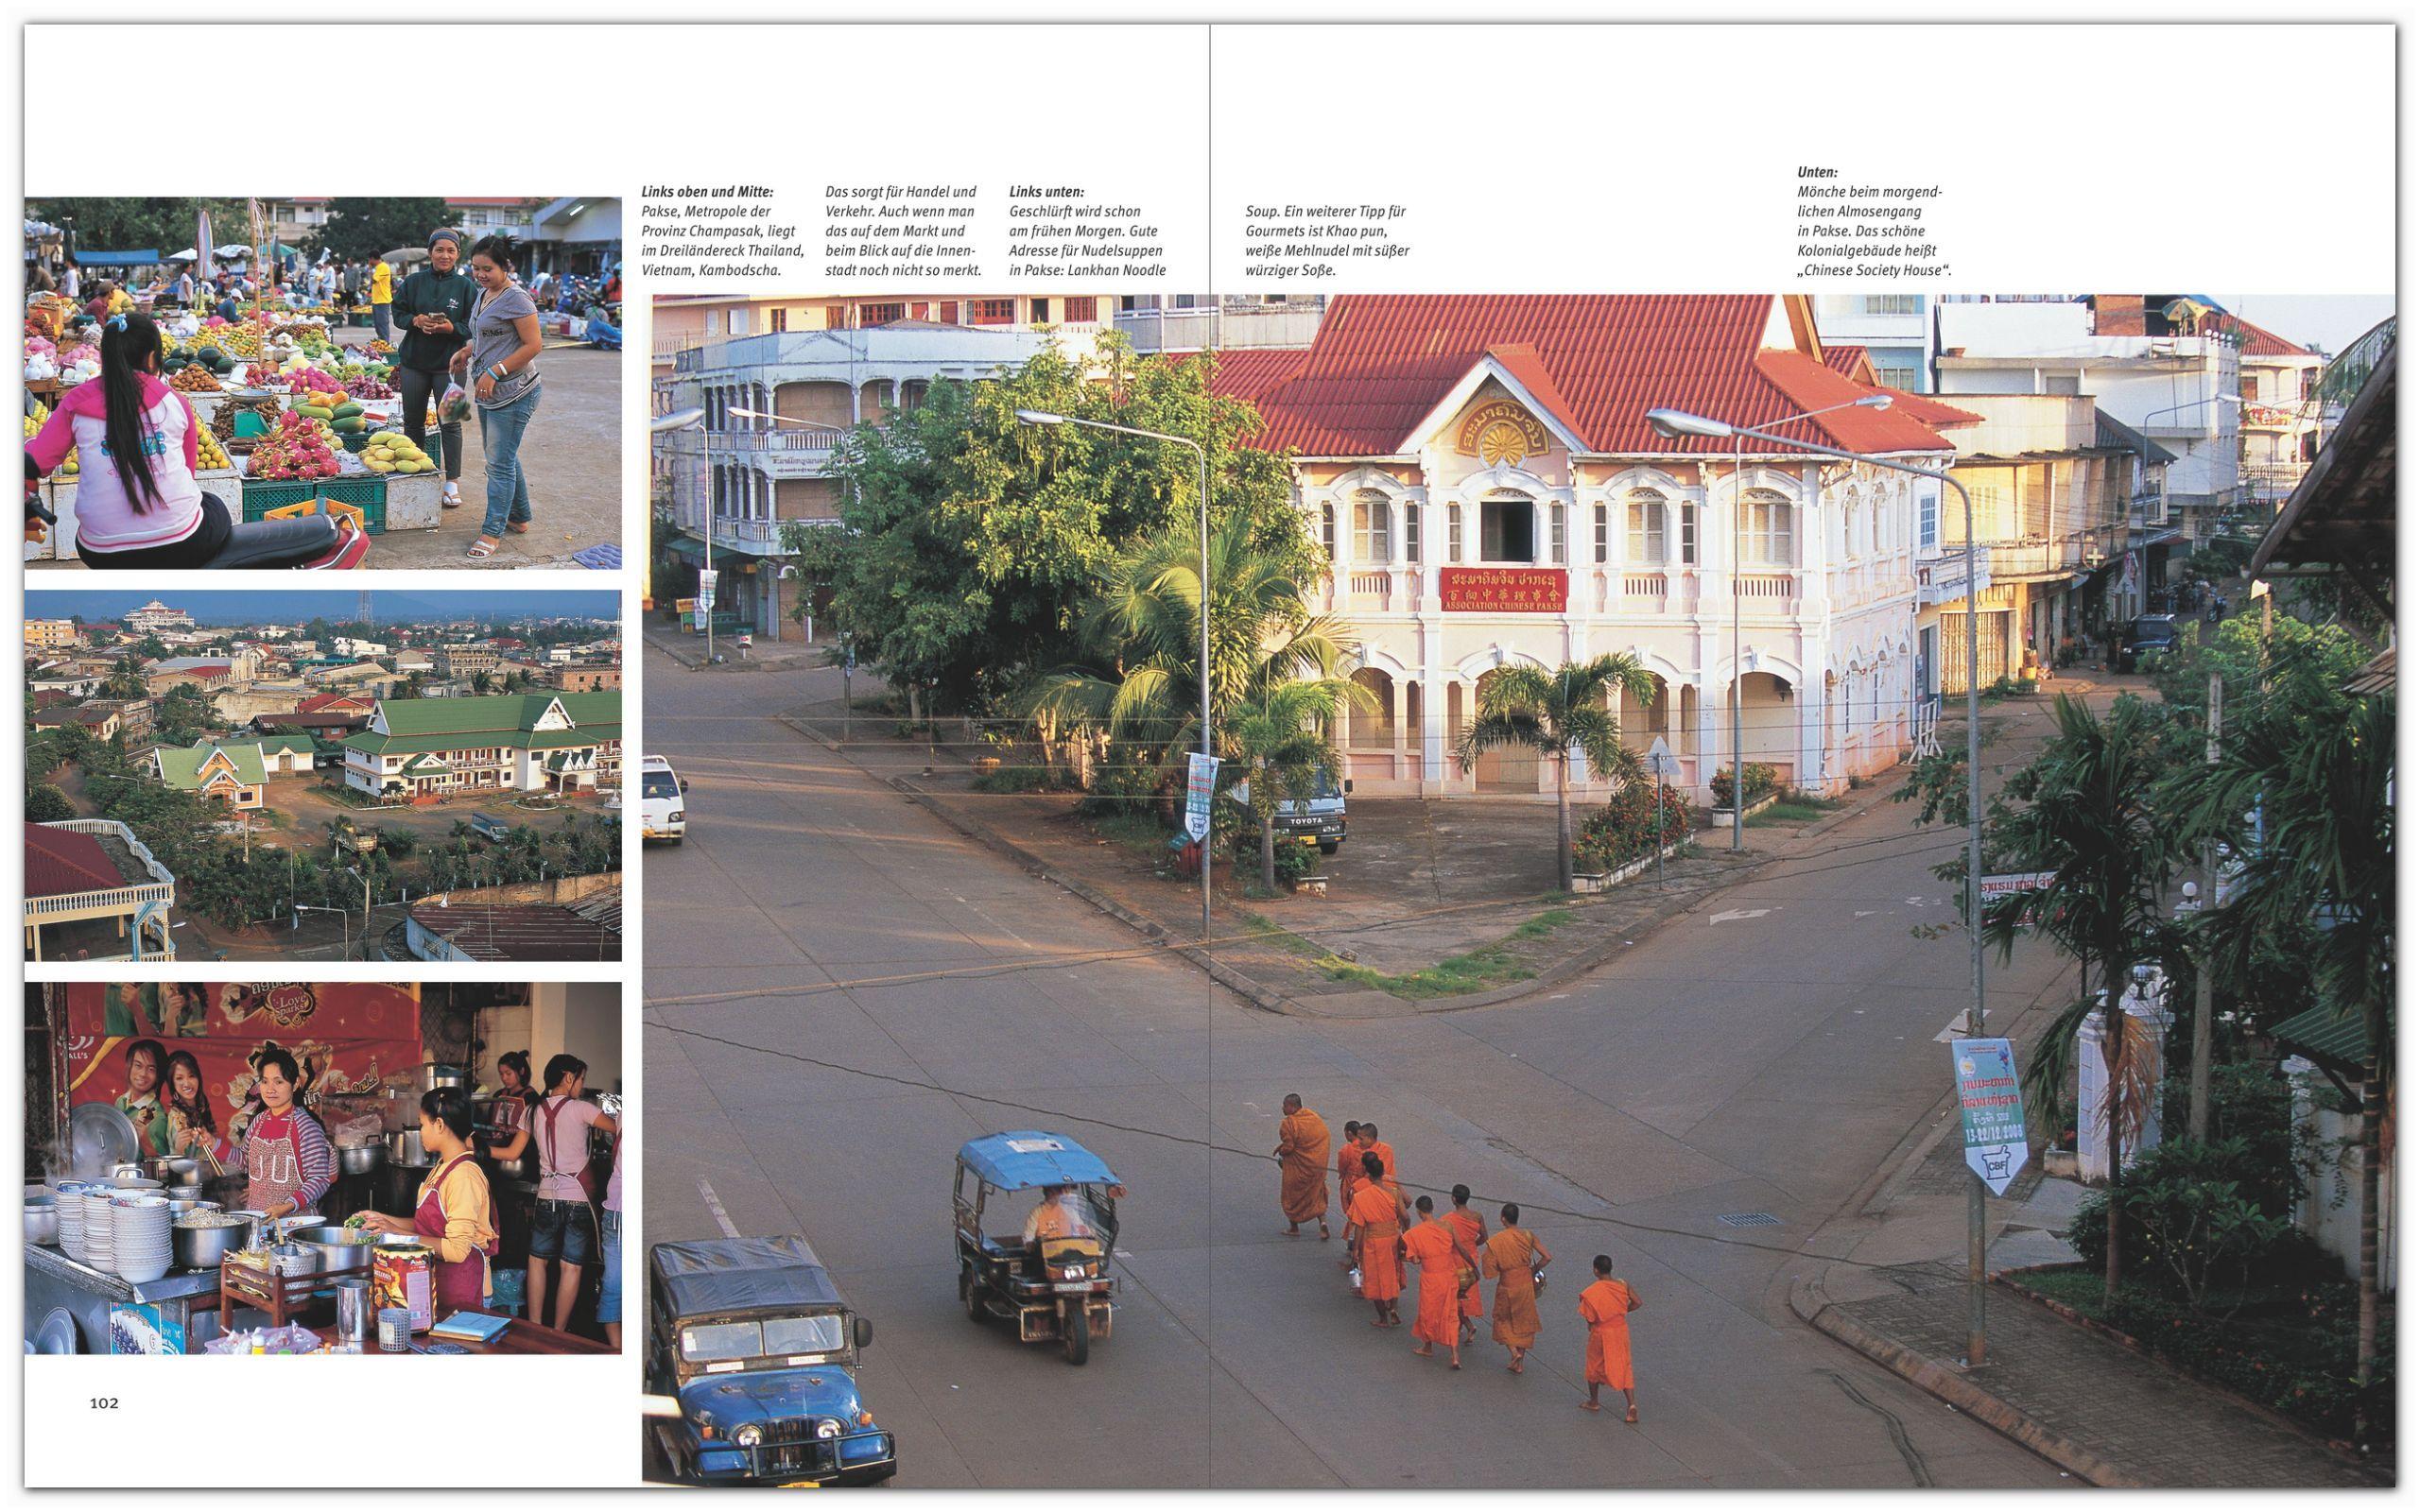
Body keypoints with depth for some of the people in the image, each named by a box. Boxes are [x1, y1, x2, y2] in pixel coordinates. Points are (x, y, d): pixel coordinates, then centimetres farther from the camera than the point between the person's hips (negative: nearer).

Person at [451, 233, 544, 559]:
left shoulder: (515, 299, -17)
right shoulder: (484, 294, 12)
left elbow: (533, 345, -19)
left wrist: (495, 372, -22)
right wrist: (467, 351, 7)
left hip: (512, 394, -10)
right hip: (488, 394, 10)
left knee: (500, 463, -5)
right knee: (501, 457, 19)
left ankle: (493, 532, 1)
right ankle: (520, 518, 32)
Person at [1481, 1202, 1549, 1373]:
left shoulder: (1495, 1242, -16)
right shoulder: (1527, 1236, -8)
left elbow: (1490, 1271, -15)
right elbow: (1547, 1257, -10)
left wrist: (1484, 1257, 4)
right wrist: (1534, 1270, 7)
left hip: (1507, 1285, -3)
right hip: (1526, 1283, 3)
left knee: (1503, 1321, 18)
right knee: (1523, 1323, 17)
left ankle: (1514, 1352, -4)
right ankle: (1519, 1364, 22)